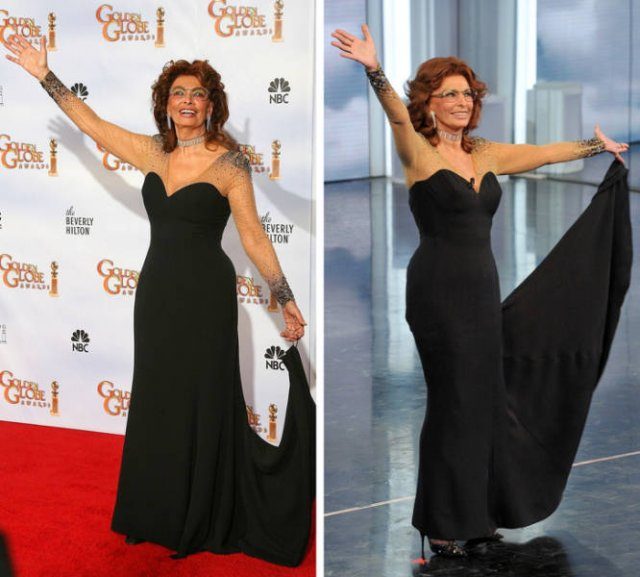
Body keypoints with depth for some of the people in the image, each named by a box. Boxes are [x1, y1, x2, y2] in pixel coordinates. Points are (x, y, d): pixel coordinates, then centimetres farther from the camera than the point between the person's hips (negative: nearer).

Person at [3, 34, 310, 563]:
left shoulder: (228, 162, -8)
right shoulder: (152, 152, 6)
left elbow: (253, 235, -7)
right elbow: (91, 123, 11)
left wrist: (285, 297, -10)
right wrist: (45, 75, 9)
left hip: (205, 295, -5)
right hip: (156, 290, 5)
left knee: (202, 406, 3)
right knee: (156, 404, 12)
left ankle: (204, 524, 16)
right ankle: (157, 518, 25)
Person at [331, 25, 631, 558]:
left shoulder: (484, 155, 11)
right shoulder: (418, 152, -9)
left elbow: (543, 153, 22)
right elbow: (397, 113, -28)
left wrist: (596, 147, 33)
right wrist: (374, 70, -47)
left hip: (482, 289, 7)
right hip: (439, 289, -7)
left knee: (487, 399, 10)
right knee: (454, 402, -2)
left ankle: (476, 514, 23)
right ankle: (442, 524, 11)